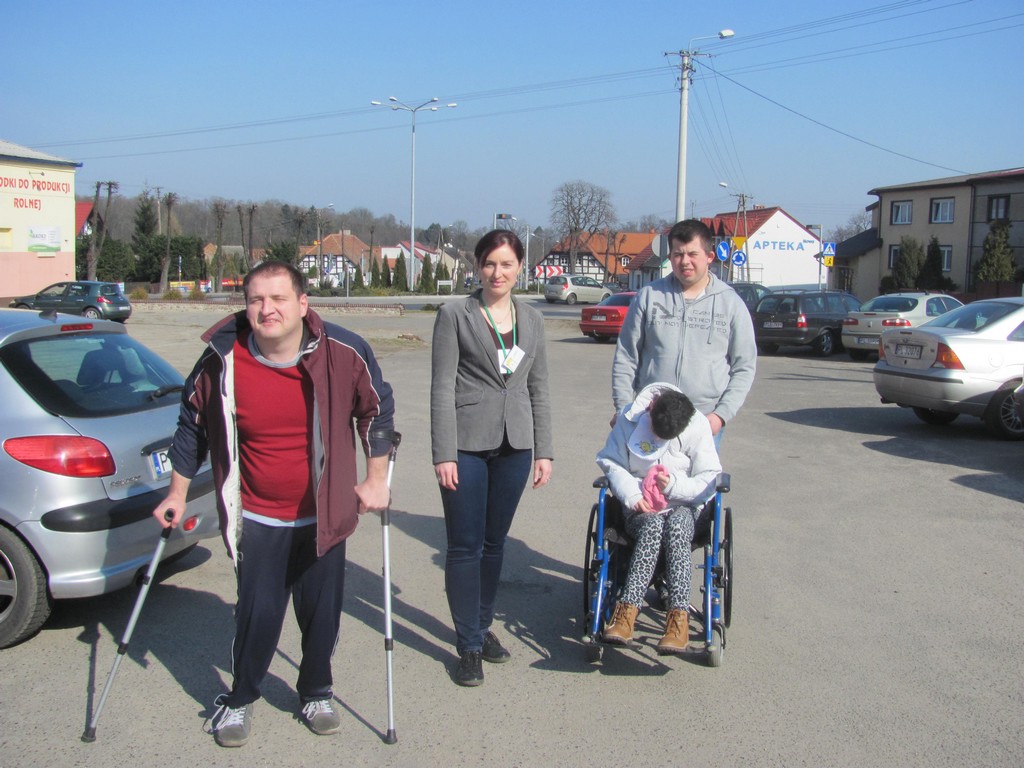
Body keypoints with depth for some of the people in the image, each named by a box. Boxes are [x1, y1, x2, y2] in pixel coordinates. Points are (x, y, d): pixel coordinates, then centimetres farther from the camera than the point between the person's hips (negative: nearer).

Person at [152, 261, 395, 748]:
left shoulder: (344, 353, -14)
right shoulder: (222, 362, -12)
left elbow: (377, 411, 3)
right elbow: (193, 425, 5)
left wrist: (375, 479, 5)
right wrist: (177, 493, 10)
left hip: (325, 515, 1)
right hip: (257, 519, 0)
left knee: (322, 612, 10)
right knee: (257, 613, -1)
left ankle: (315, 694, 35)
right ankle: (240, 700, 26)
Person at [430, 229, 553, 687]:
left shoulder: (532, 320, 10)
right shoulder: (455, 316, -3)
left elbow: (539, 389, 13)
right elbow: (442, 388, -6)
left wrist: (543, 451, 8)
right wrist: (443, 454, -12)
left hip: (514, 445, 4)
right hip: (467, 444, -4)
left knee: (495, 542, 13)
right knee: (465, 546, 0)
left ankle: (483, 626, 29)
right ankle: (469, 645, 11)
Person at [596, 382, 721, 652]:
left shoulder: (698, 426, -7)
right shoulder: (629, 419, -5)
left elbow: (709, 480, -4)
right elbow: (610, 461, 2)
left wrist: (675, 485, -22)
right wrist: (631, 494, -15)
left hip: (684, 506, 0)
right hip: (641, 507, 0)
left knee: (676, 526, -37)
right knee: (653, 524, -37)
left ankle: (678, 618, -42)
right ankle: (626, 613, -44)